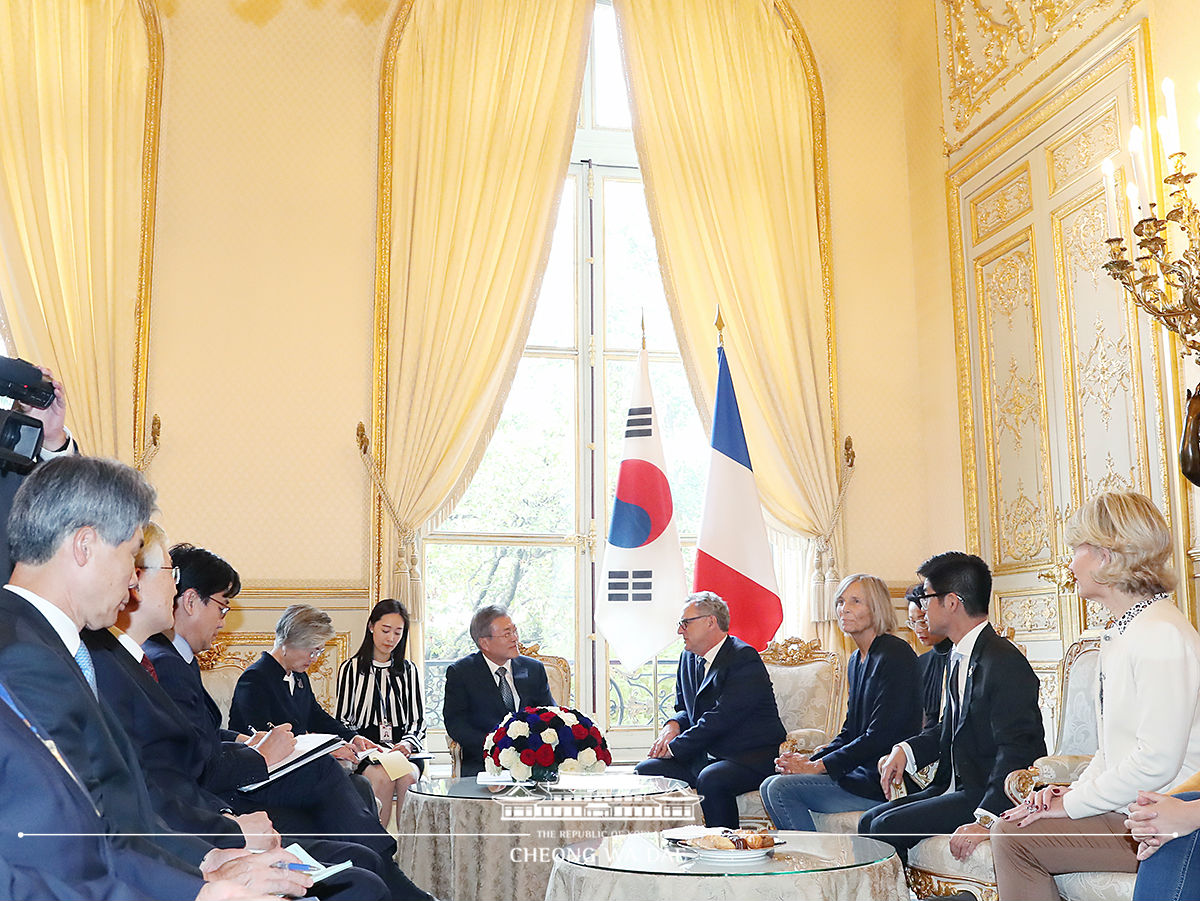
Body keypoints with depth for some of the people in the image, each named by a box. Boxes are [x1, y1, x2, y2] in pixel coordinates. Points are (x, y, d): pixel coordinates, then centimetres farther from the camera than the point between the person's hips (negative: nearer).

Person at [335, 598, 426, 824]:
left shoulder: (408, 670, 18)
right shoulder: (351, 668, 12)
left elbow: (418, 720, 13)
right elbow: (343, 720, 8)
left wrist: (407, 743, -10)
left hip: (404, 748, 1)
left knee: (407, 777, -33)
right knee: (382, 776, -35)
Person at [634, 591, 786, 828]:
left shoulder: (744, 659, -13)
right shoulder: (689, 658, 14)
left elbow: (722, 717, -21)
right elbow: (684, 708, 24)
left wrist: (675, 747, -15)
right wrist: (673, 726, -1)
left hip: (751, 757, -8)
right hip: (704, 757, 8)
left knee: (711, 779, -36)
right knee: (646, 770, -9)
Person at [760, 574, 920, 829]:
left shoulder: (894, 654, -14)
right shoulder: (857, 660, 16)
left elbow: (881, 735, -18)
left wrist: (818, 766, -15)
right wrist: (811, 759, 0)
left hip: (882, 780, -9)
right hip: (860, 770, 9)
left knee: (782, 788, -18)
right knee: (769, 786, -1)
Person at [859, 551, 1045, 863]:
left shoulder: (1006, 662, -19)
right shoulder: (959, 658, 13)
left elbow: (1017, 749, -23)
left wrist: (986, 820, -30)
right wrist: (905, 750, 3)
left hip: (990, 796, -9)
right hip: (957, 787, 9)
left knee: (887, 828, -20)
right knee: (870, 821, 0)